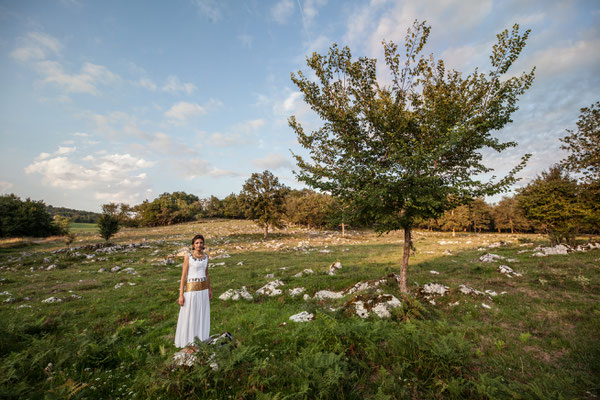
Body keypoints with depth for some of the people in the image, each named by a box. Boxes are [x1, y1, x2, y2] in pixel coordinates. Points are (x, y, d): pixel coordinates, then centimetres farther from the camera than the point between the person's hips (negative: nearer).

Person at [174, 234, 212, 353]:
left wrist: (209, 290, 14)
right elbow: (183, 276, -10)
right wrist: (181, 295, -11)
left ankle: (195, 342, 32)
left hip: (203, 290, 5)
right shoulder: (188, 256, -12)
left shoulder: (205, 256, 4)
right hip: (191, 289, -5)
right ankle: (186, 344, 26)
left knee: (200, 316, 14)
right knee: (188, 317, 7)